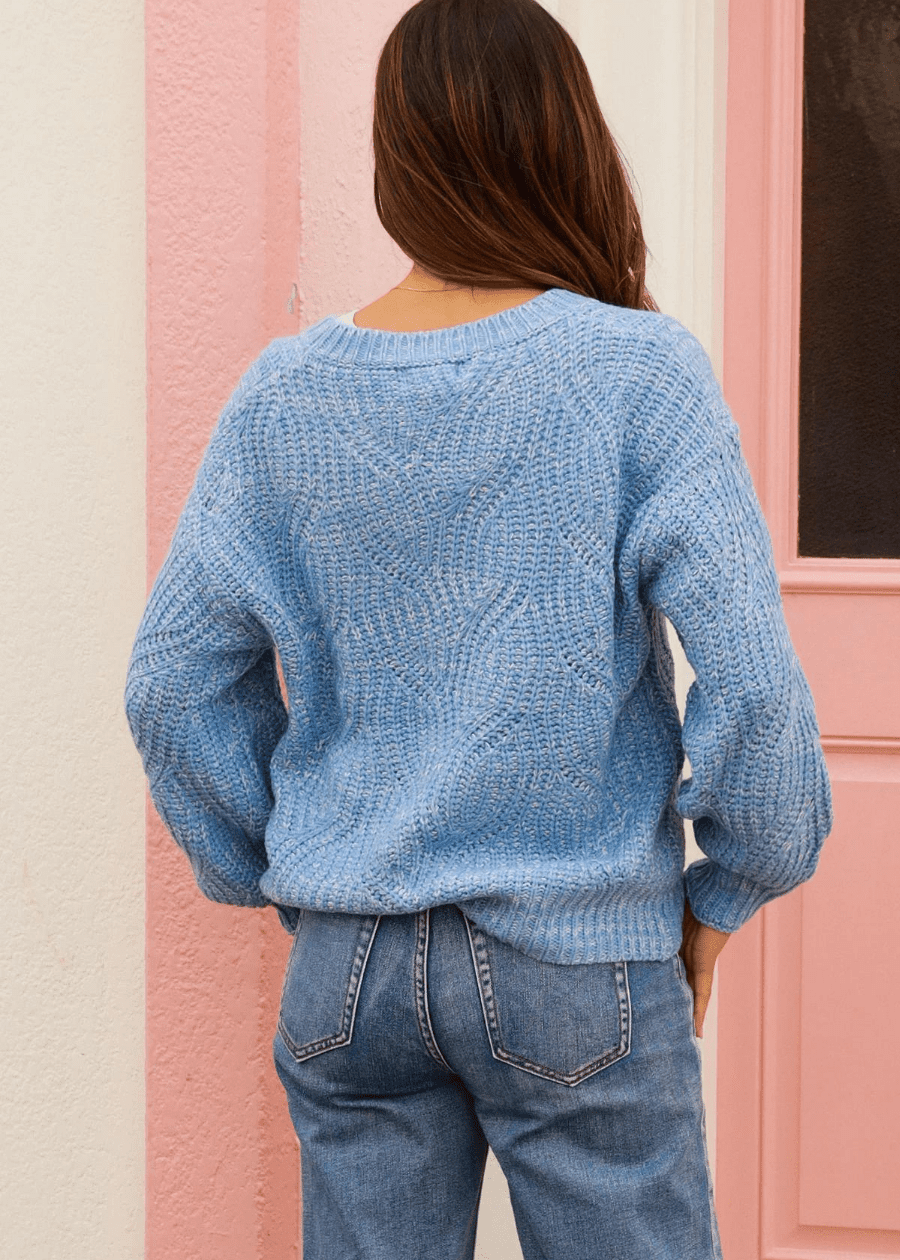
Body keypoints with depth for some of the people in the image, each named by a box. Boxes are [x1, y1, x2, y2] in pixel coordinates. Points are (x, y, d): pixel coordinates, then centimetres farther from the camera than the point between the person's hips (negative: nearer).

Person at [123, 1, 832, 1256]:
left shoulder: (284, 395, -2)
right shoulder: (638, 372, -12)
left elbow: (173, 689, 2)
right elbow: (753, 683, -15)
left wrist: (274, 874, 14)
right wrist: (726, 892, 1)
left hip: (348, 965, 4)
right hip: (577, 964, -3)